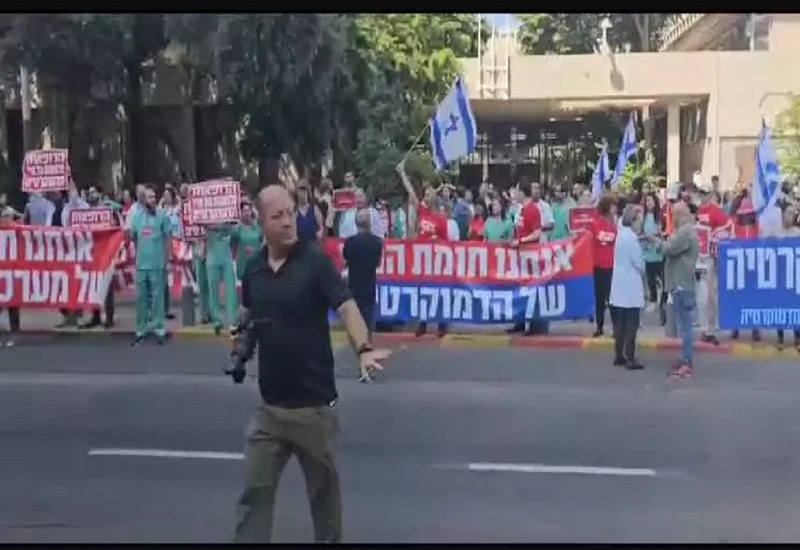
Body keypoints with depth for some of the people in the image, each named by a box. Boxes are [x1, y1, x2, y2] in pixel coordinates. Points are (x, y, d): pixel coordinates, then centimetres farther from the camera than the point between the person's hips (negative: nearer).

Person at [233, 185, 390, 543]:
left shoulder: (315, 261, -11)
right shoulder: (253, 268, 3)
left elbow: (347, 306, -24)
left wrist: (363, 349, -41)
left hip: (313, 404, -4)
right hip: (269, 406, 4)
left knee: (324, 491, 12)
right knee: (255, 490, 4)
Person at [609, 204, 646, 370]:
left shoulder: (621, 233, 9)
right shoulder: (632, 237, -16)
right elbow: (638, 261, -15)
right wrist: (643, 275, 2)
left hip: (619, 283, 8)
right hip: (631, 284, -8)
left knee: (620, 322, 12)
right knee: (631, 323, -4)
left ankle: (619, 356, 17)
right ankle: (630, 359, -5)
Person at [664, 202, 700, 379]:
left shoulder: (685, 231, -15)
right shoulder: (684, 231, 19)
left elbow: (669, 249, -21)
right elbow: (674, 251, 23)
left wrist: (670, 237, -1)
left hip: (682, 285, -11)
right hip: (680, 284, 11)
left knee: (684, 325, -8)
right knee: (683, 325, 14)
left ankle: (687, 363, -7)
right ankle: (685, 360, 19)